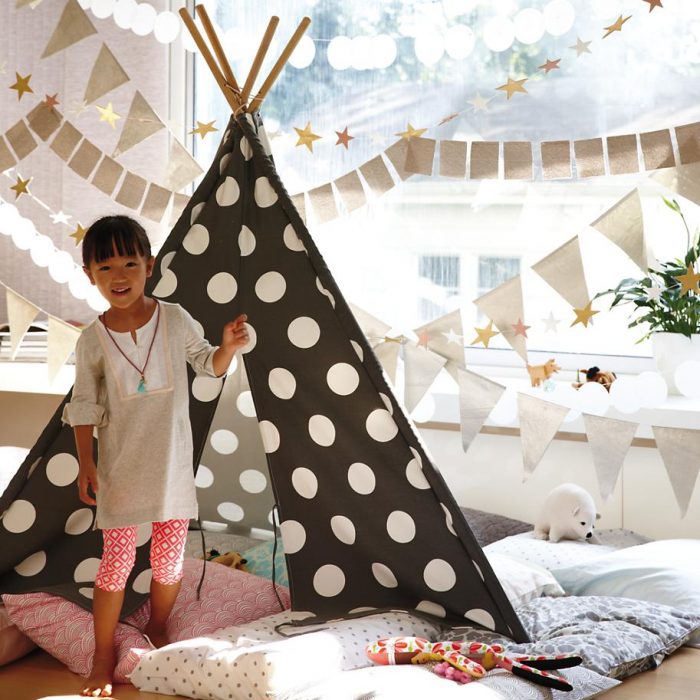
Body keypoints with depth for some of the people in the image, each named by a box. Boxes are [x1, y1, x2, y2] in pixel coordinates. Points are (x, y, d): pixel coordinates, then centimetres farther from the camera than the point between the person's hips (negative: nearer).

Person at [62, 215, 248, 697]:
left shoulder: (176, 320, -4)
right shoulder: (93, 340, -5)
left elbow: (209, 365, 10)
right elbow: (84, 406, 1)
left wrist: (228, 347, -11)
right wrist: (86, 464, -2)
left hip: (172, 462, 1)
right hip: (121, 466, -1)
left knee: (170, 554, 10)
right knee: (117, 559, 0)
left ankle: (158, 629, 34)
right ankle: (104, 657, 14)